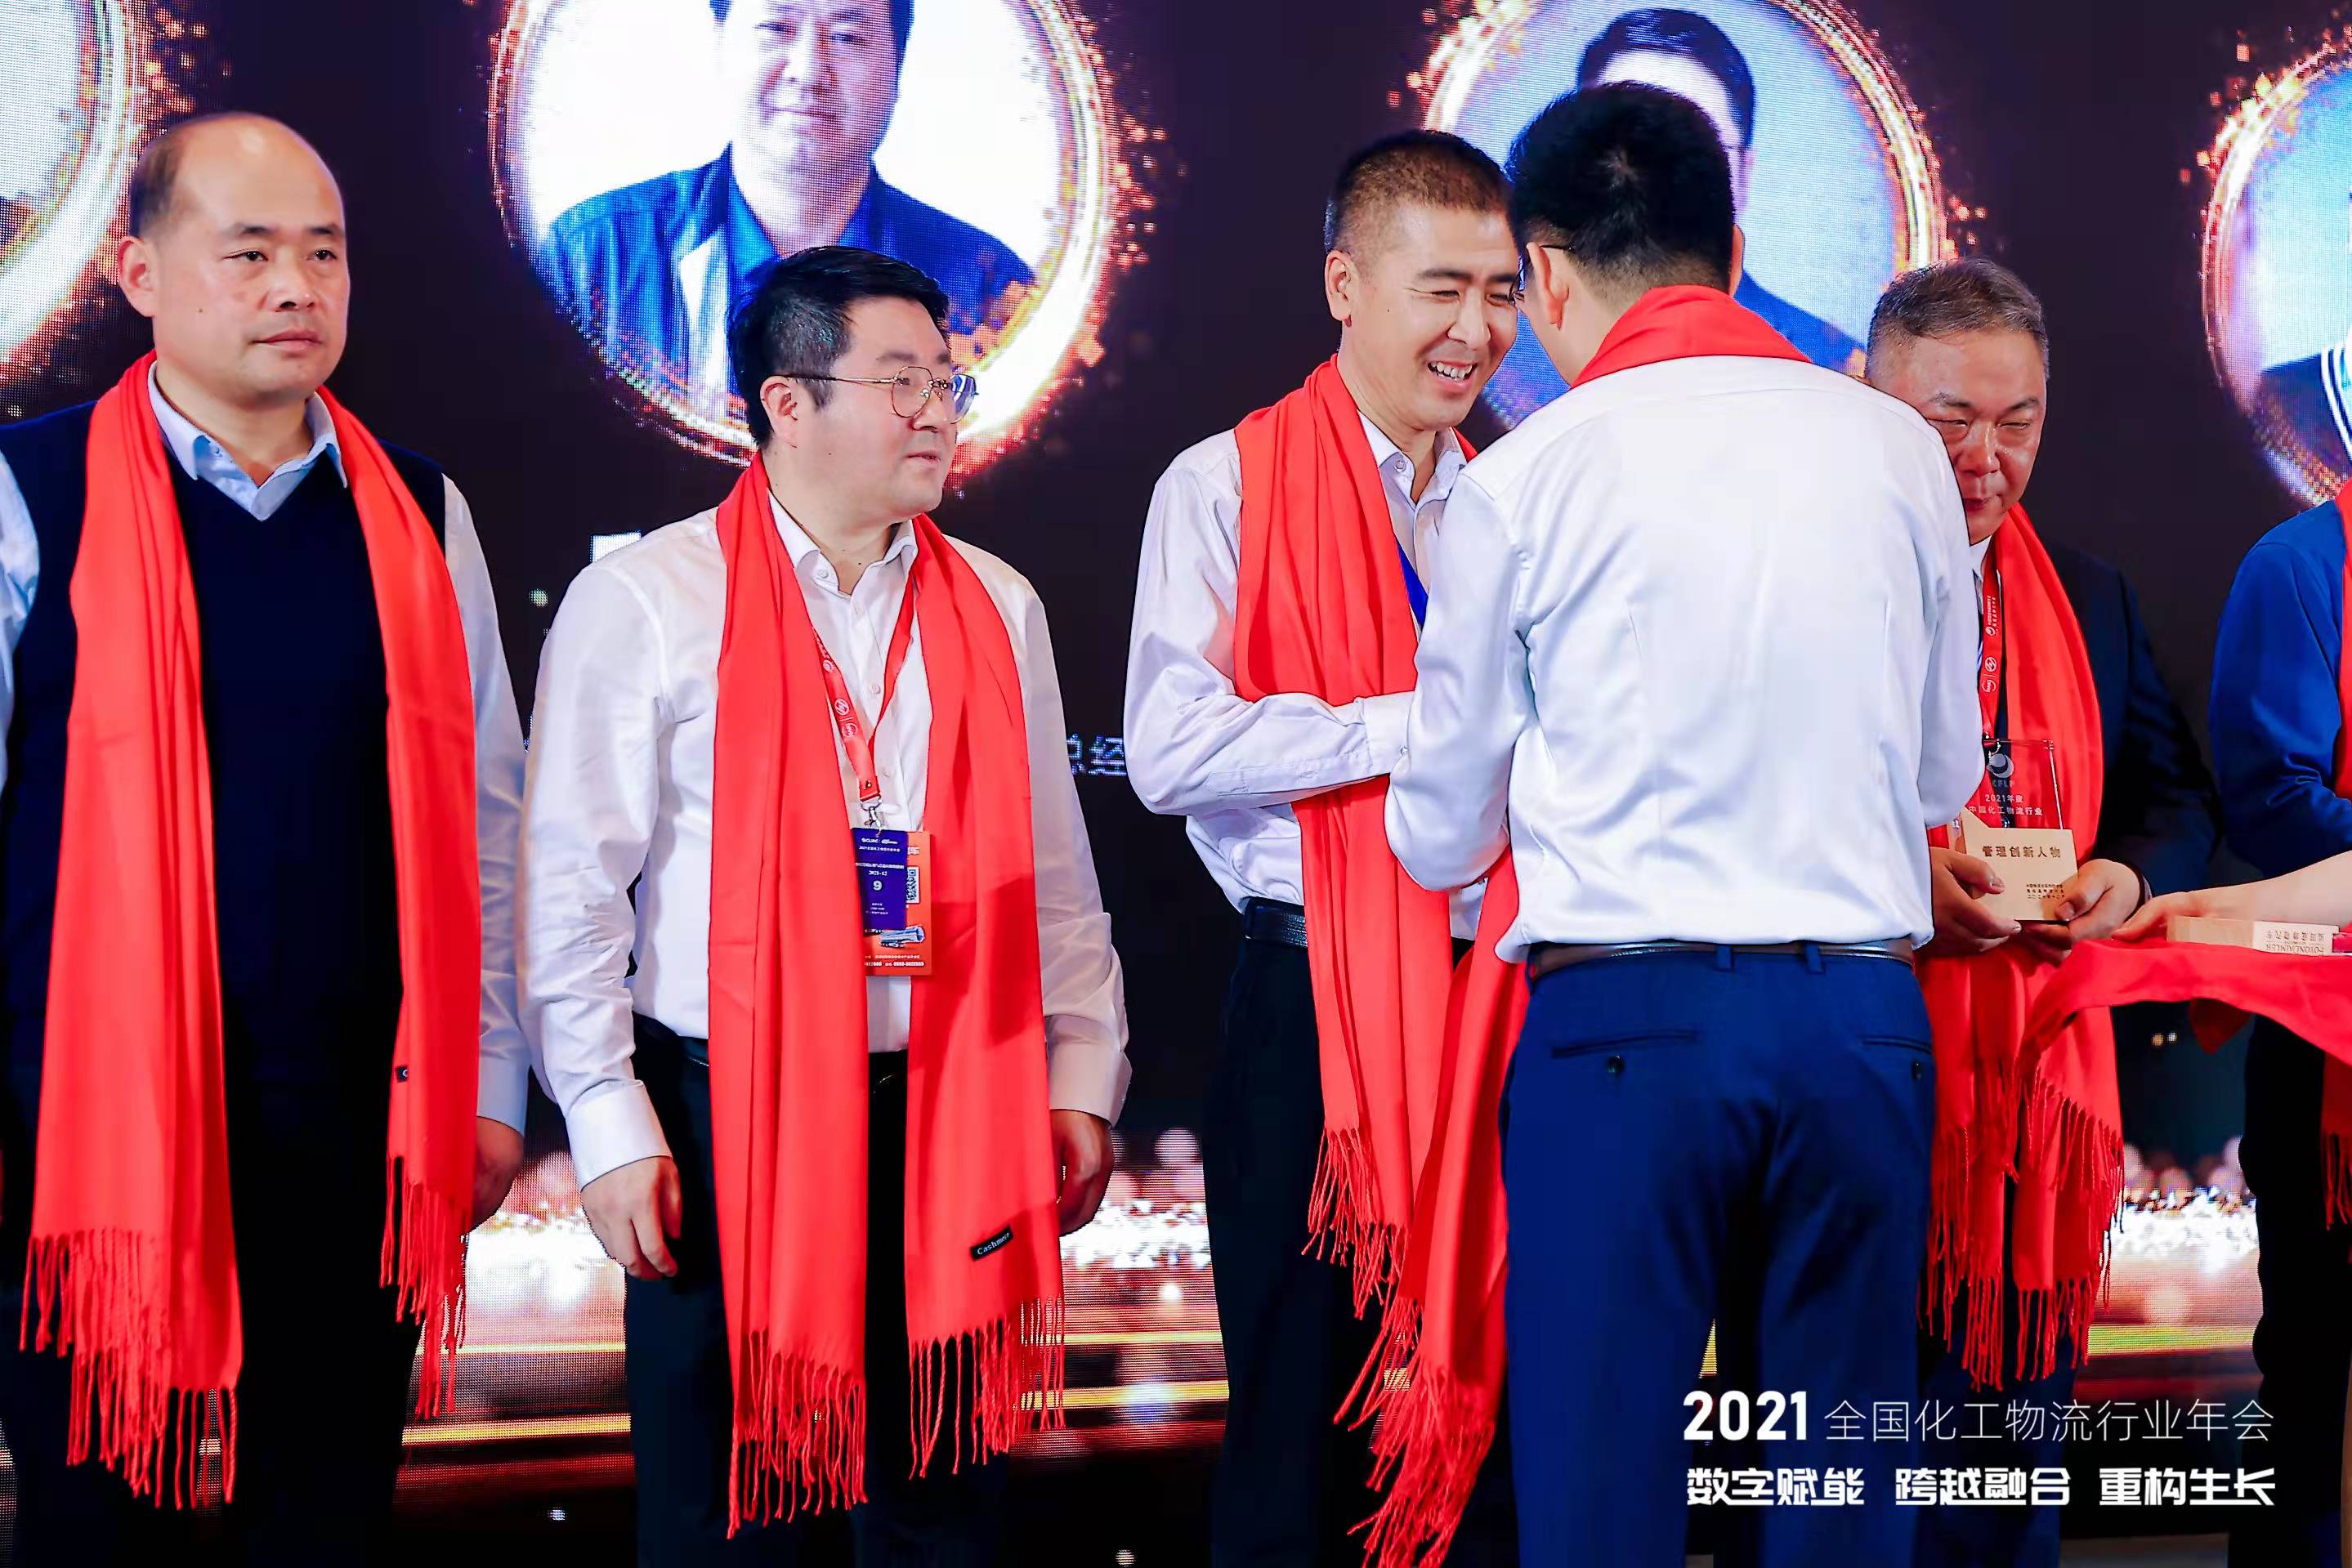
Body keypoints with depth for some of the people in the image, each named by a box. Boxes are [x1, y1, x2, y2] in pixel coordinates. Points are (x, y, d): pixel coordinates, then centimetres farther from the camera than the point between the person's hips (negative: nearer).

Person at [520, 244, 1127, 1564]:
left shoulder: (997, 609, 11)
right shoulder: (645, 603, -2)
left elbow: (1055, 875, 14)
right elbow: (573, 892, -3)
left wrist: (1083, 1078, 7)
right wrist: (611, 1130, -7)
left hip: (952, 1116, 4)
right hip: (728, 1117, -3)